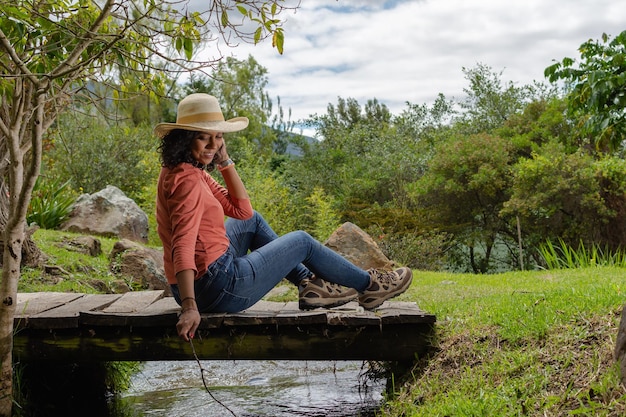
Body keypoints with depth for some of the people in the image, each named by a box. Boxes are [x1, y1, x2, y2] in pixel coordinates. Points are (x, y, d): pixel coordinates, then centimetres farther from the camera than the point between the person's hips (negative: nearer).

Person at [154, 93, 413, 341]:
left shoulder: (190, 170, 8)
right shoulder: (187, 180, -21)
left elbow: (242, 210, 8)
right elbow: (183, 245, -32)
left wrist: (224, 161, 1)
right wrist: (189, 307, -40)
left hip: (206, 280, 9)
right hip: (219, 287, -9)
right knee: (302, 241, 9)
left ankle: (308, 284, 23)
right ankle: (369, 286, 29)